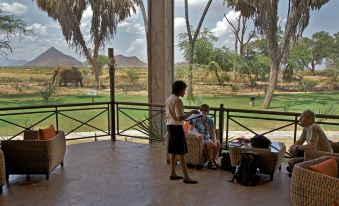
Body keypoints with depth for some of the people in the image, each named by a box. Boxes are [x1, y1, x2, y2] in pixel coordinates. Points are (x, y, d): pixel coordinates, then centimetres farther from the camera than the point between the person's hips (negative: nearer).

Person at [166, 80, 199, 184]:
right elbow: (180, 117, -23)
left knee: (173, 151, 14)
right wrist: (191, 112, -14)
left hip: (170, 126, 9)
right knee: (182, 152, -5)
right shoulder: (177, 100, -17)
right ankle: (186, 177, -1)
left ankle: (173, 174, 20)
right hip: (177, 127, -9)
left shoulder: (169, 99, 12)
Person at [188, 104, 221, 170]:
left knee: (218, 143, -21)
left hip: (207, 139, 5)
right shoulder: (196, 119, -10)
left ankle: (214, 160, -8)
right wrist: (196, 133, -40)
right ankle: (210, 163, -18)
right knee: (210, 143, -30)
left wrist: (214, 141, -17)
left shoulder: (210, 120, 4)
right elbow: (189, 131, -20)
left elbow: (213, 133, 2)